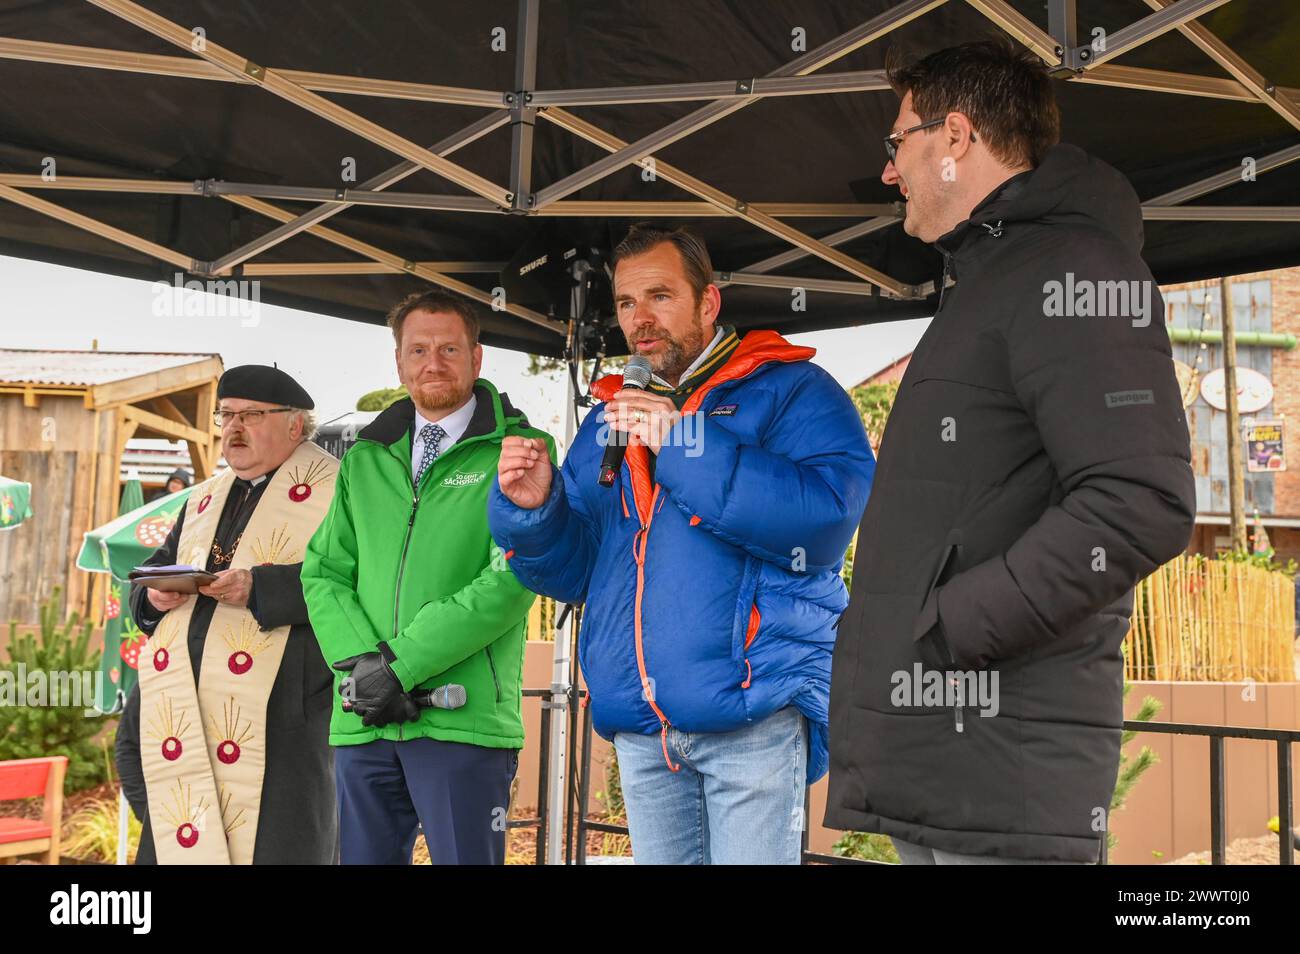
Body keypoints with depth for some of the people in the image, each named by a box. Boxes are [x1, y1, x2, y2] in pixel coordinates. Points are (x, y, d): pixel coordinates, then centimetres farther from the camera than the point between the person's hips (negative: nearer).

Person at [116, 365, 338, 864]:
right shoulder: (204, 499, 23)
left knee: (276, 847, -5)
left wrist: (260, 588, -19)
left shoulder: (333, 491, -1)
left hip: (277, 708, -7)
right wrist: (154, 596, 5)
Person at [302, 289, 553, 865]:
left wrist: (401, 663, -13)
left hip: (464, 717, -4)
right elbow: (323, 572, 11)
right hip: (363, 720, 5)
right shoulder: (365, 460, 16)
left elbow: (512, 580, -11)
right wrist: (360, 660, -8)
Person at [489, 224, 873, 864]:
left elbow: (829, 518, -18)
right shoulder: (608, 419, 18)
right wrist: (532, 508, -6)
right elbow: (571, 570, 16)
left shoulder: (790, 389, 0)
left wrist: (685, 445, -19)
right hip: (638, 726, 5)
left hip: (752, 714, -5)